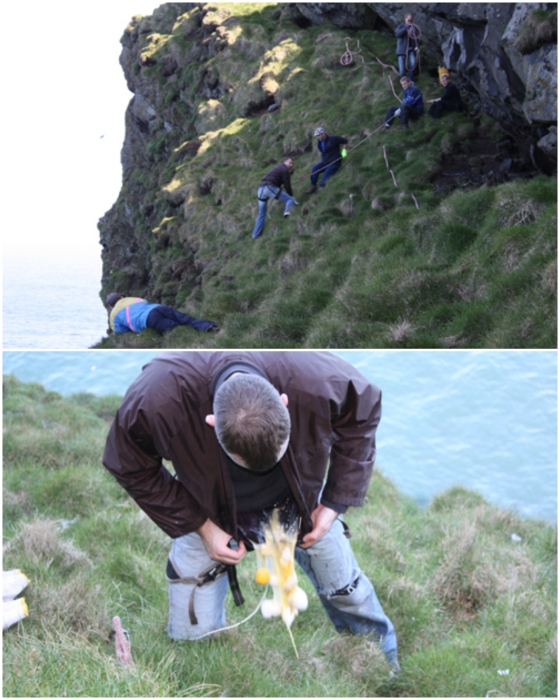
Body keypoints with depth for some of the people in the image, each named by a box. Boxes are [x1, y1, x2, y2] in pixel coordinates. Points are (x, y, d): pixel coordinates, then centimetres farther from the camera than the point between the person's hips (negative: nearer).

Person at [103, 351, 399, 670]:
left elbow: (363, 416, -14)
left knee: (346, 589, 15)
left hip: (299, 498, 1)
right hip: (211, 511, 0)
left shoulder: (320, 380, -39)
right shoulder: (157, 400, -41)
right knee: (193, 633, 1)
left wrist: (334, 503, -13)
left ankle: (388, 665, 46)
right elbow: (131, 467, -17)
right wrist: (201, 526, -19)